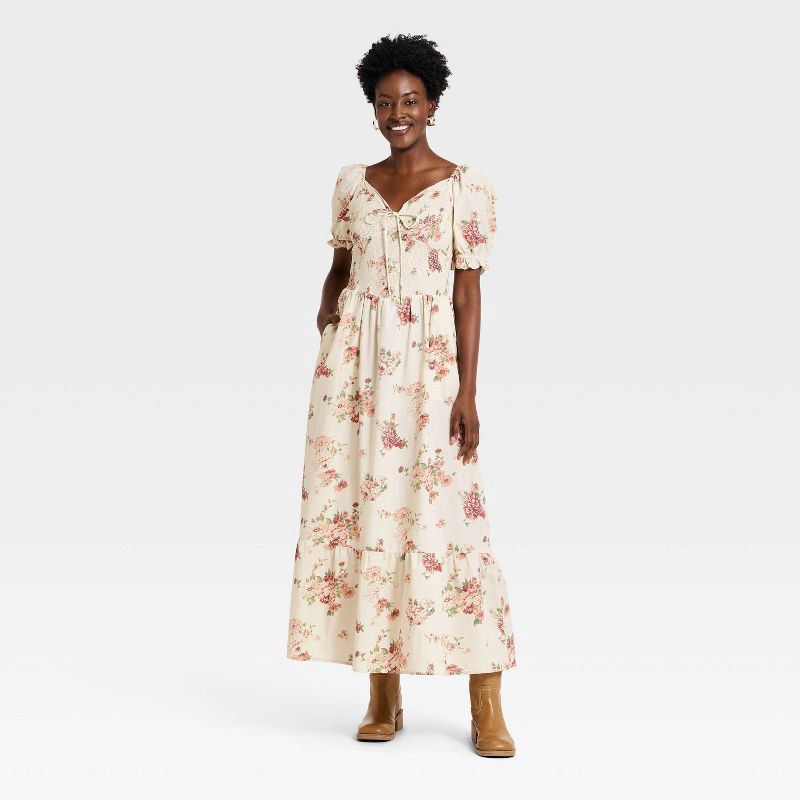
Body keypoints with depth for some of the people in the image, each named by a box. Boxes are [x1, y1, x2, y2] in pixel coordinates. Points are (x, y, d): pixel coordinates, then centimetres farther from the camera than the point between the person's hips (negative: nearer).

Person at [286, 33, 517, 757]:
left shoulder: (466, 185, 0)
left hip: (428, 360, -4)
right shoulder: (352, 183, 12)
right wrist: (327, 309, 0)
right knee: (359, 513, 2)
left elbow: (468, 293, -3)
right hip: (353, 361, 4)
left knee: (445, 518, -8)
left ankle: (487, 710, -1)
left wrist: (467, 391, -9)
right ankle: (384, 696, 13)